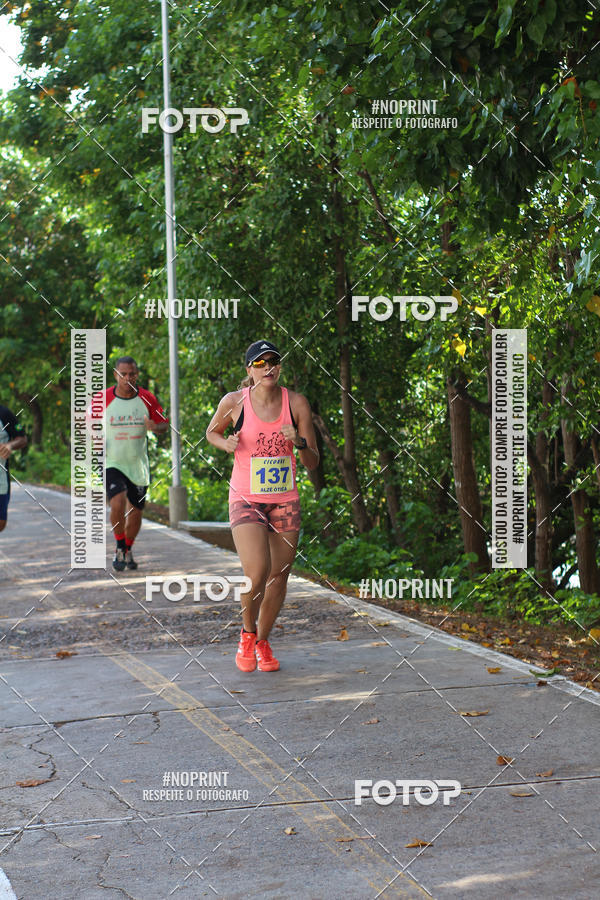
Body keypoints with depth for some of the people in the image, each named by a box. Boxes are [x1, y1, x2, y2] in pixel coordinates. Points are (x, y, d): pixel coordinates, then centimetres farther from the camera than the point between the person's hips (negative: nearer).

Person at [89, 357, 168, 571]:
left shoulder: (147, 399, -2)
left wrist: (155, 427, -17)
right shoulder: (103, 399, -7)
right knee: (118, 502, -24)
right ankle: (119, 549, -1)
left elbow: (164, 424, 7)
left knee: (135, 511, 10)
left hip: (138, 465, 3)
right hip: (112, 463, -3)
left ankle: (128, 550, 36)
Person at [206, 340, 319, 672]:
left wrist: (300, 442, -19)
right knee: (257, 573, -18)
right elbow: (212, 432, 14)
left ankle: (262, 641, 30)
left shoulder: (296, 403, -3)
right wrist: (227, 444, -8)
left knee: (278, 578, 6)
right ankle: (247, 634, 10)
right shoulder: (234, 401, -7)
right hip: (245, 500, -3)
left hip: (285, 501, 3)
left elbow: (313, 463, 1)